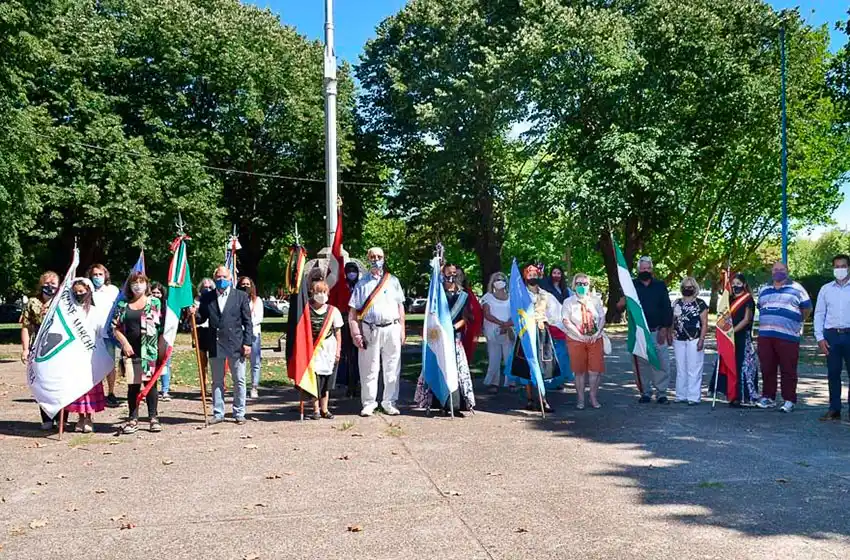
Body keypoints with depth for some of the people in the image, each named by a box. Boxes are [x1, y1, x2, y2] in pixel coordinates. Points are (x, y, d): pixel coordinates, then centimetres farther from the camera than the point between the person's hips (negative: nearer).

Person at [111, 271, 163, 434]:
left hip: (150, 350, -2)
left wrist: (162, 348, -4)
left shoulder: (155, 303, 5)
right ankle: (133, 419, 12)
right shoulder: (123, 304, 10)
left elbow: (161, 327, 2)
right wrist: (125, 343, -5)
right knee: (133, 385, 5)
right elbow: (115, 327, 8)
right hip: (130, 350, 2)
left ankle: (153, 418, 9)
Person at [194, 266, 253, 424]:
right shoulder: (206, 297, 7)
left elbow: (248, 322, 0)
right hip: (215, 346, 2)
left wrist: (247, 343, -6)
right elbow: (202, 318, 9)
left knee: (239, 381, 4)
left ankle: (239, 413, 13)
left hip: (236, 345, -2)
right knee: (217, 381, 10)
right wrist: (195, 313, -13)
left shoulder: (241, 296, 2)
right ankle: (218, 413, 18)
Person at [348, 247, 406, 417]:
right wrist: (356, 334, -6)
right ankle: (369, 403, 11)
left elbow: (400, 306, 13)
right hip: (369, 330, -1)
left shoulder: (393, 281, 14)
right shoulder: (362, 284, 8)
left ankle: (389, 402, 14)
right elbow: (353, 311, 4)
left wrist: (402, 330, 7)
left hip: (392, 328, 1)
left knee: (392, 368, 4)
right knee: (369, 369, 1)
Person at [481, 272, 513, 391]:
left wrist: (508, 324, -14)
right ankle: (494, 383, 1)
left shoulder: (511, 297, 11)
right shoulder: (488, 297, 7)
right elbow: (487, 315, -3)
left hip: (508, 332, 1)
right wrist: (502, 323, -14)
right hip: (493, 332, -1)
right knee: (494, 358, -3)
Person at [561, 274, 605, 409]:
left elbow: (602, 318, 5)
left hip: (595, 339, 2)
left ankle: (594, 398, 13)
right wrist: (581, 336, -17)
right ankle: (580, 399, 11)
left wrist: (597, 333, -11)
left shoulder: (595, 300, 6)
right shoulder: (568, 302, -2)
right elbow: (566, 321, -10)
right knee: (579, 371, 2)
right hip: (576, 340, -2)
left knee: (596, 370, -1)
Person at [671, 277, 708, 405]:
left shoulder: (700, 304, -1)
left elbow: (705, 324, -4)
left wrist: (701, 339, -12)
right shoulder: (676, 303, 14)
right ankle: (681, 395, 16)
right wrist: (670, 333, 7)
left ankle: (694, 397, -3)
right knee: (680, 369, 9)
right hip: (679, 340, 5)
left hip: (694, 340, -5)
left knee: (694, 370, -6)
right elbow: (672, 320, 20)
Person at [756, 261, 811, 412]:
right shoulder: (763, 290, 18)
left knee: (788, 370, -3)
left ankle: (789, 400, 3)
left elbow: (807, 308, 9)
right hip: (765, 336, 4)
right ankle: (768, 397, 15)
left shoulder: (796, 288, 4)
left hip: (788, 336, -4)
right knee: (767, 369, 6)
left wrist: (796, 323, 14)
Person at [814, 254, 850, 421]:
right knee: (833, 374, 6)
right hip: (831, 335, 2)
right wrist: (820, 337, 1)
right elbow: (819, 314, 10)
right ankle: (834, 409, 13)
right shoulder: (826, 289, 10)